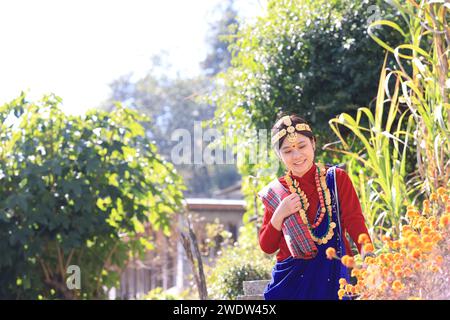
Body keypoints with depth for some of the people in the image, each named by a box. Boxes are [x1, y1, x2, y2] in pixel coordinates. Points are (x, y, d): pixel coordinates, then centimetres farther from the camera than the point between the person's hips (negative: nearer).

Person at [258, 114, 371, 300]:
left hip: (333, 277, -1)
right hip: (290, 280, 1)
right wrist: (279, 215, -10)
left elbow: (355, 223, -10)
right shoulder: (276, 192, 6)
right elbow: (267, 247, 6)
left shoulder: (337, 178, 1)